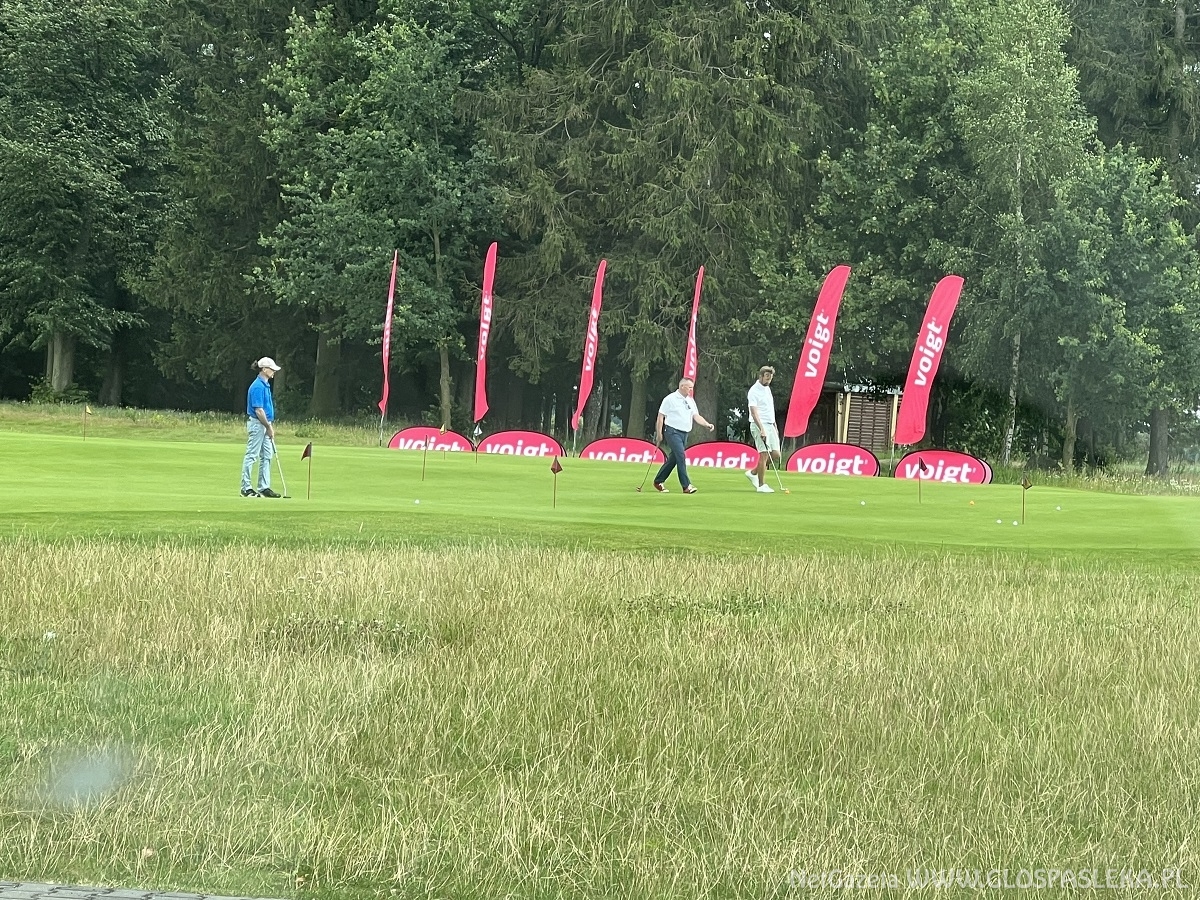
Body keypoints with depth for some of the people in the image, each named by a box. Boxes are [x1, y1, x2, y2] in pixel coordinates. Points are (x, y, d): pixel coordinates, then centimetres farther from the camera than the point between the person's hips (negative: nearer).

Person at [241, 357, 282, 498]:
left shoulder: (266, 385, 13)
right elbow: (258, 410, -20)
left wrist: (271, 425, 17)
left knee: (267, 456, 9)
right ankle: (246, 488, -1)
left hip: (265, 424, 10)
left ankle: (264, 487, 11)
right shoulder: (258, 386, -17)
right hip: (257, 424, -10)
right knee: (251, 456, -5)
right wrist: (269, 427, -16)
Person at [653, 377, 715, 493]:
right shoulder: (670, 399, -5)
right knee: (681, 456, -17)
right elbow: (661, 416, -4)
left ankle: (658, 481, 21)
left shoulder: (690, 401, 14)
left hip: (684, 433, 7)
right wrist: (659, 433, -7)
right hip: (672, 431, -7)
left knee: (673, 459, 9)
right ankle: (686, 486, -20)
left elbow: (696, 416, 8)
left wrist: (707, 424, -10)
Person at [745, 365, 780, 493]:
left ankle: (753, 473, 19)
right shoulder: (754, 391, -11)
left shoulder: (767, 389, 16)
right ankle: (761, 485, -6)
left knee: (775, 454, 3)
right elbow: (754, 412, -19)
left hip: (770, 425, 8)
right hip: (759, 425, -8)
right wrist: (762, 430, -28)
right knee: (764, 454, -12)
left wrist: (775, 426, 20)